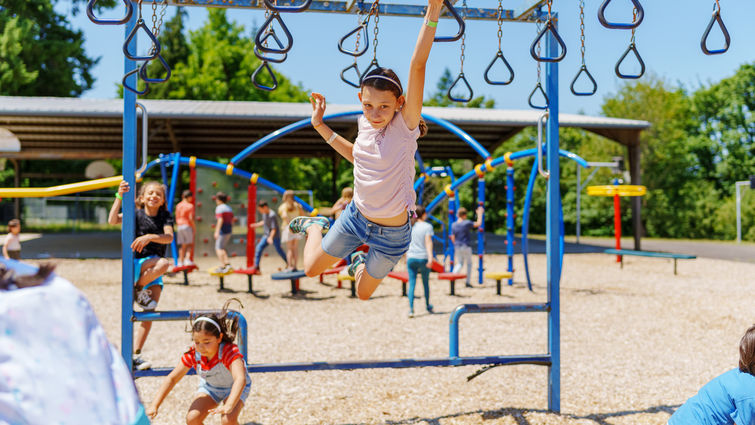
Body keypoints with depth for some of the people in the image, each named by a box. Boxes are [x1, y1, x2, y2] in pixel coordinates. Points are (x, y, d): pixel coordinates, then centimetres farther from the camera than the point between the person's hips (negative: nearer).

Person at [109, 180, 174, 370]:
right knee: (163, 263, -35)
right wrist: (119, 197, -27)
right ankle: (138, 290, -10)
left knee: (149, 313, -7)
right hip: (136, 264, -3)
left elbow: (169, 237, -10)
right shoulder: (136, 214, 0)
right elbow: (112, 220, -17)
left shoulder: (165, 216, 6)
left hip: (153, 273, 3)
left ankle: (136, 354, -1)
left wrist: (149, 237, -28)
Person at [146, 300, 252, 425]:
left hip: (234, 387, -4)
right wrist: (154, 406, -25)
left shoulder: (229, 351, -38)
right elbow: (172, 378, -15)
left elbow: (240, 379, -54)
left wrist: (228, 406, -69)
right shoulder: (193, 354, -23)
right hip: (209, 387, 4)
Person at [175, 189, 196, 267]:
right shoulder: (190, 206, -9)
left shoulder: (178, 205, 10)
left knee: (182, 245, 10)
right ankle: (187, 259, -12)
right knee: (190, 244, 3)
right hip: (187, 226, -6)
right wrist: (194, 228, -5)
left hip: (179, 226, 6)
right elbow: (191, 218, -14)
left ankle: (180, 262, 6)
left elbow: (177, 218, 11)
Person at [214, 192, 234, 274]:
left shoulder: (219, 208, -10)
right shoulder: (229, 208, 16)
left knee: (218, 248, -5)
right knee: (221, 248, 16)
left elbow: (220, 220, -20)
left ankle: (222, 267, -10)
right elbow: (232, 220, 16)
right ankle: (227, 264, 7)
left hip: (222, 230, -9)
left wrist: (217, 231, -22)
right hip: (229, 230, 9)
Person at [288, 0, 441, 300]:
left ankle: (362, 262, 50)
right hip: (356, 217, 4)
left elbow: (417, 65, -34)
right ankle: (316, 227, 47)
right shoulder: (366, 124, -7)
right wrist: (320, 125, 11)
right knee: (311, 269, 18)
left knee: (363, 294, 17)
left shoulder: (405, 126, -22)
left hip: (392, 233, -4)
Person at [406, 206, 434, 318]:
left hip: (411, 257, 3)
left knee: (412, 283, 1)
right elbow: (428, 242, -16)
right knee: (426, 282, 15)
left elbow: (407, 243, 12)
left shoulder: (410, 226, 6)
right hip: (423, 258, -2)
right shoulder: (427, 226, -6)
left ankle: (411, 309, -11)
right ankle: (428, 306, 31)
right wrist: (430, 257, -21)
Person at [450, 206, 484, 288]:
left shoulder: (453, 225, 0)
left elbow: (453, 237, 5)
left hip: (457, 247, 4)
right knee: (469, 263, 11)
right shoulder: (467, 223, -15)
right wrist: (480, 213, 5)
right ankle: (468, 282, 13)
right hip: (466, 247, -4)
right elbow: (478, 223, -6)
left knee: (459, 263, 17)